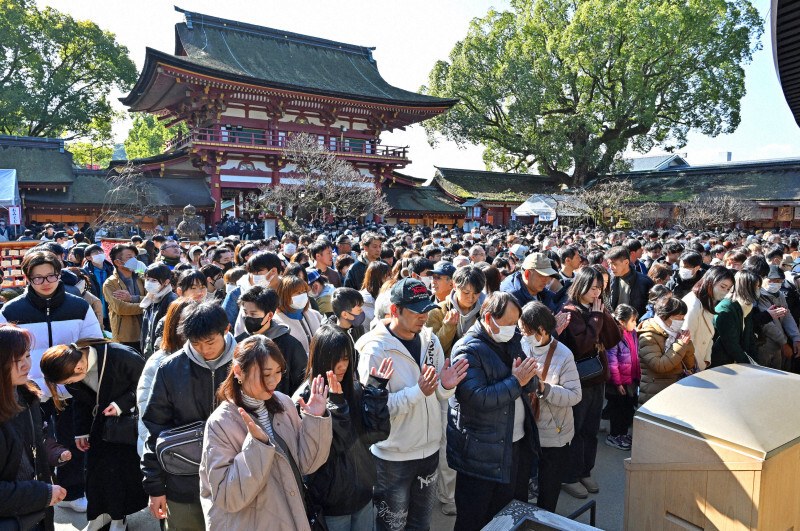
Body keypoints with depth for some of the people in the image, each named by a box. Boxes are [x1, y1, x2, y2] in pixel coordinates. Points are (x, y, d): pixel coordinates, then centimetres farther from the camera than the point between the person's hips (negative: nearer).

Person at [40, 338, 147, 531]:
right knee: (97, 467, 3)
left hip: (130, 419, -5)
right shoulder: (69, 369, -10)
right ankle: (101, 514, 25)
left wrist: (122, 404, -24)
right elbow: (80, 401, 9)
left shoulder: (121, 356, -33)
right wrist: (81, 431, 8)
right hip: (102, 420, 5)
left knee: (126, 466, -3)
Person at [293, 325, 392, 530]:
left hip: (363, 490, 5)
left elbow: (379, 433, -10)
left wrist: (377, 389, -16)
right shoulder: (304, 399, -18)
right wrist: (336, 402, -32)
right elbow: (338, 445, -23)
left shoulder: (354, 388, -3)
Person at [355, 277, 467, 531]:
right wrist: (418, 392, -32)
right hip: (393, 456, -5)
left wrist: (446, 386, -18)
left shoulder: (430, 340, -2)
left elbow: (438, 395, 5)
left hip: (430, 449, 6)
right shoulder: (375, 350, -20)